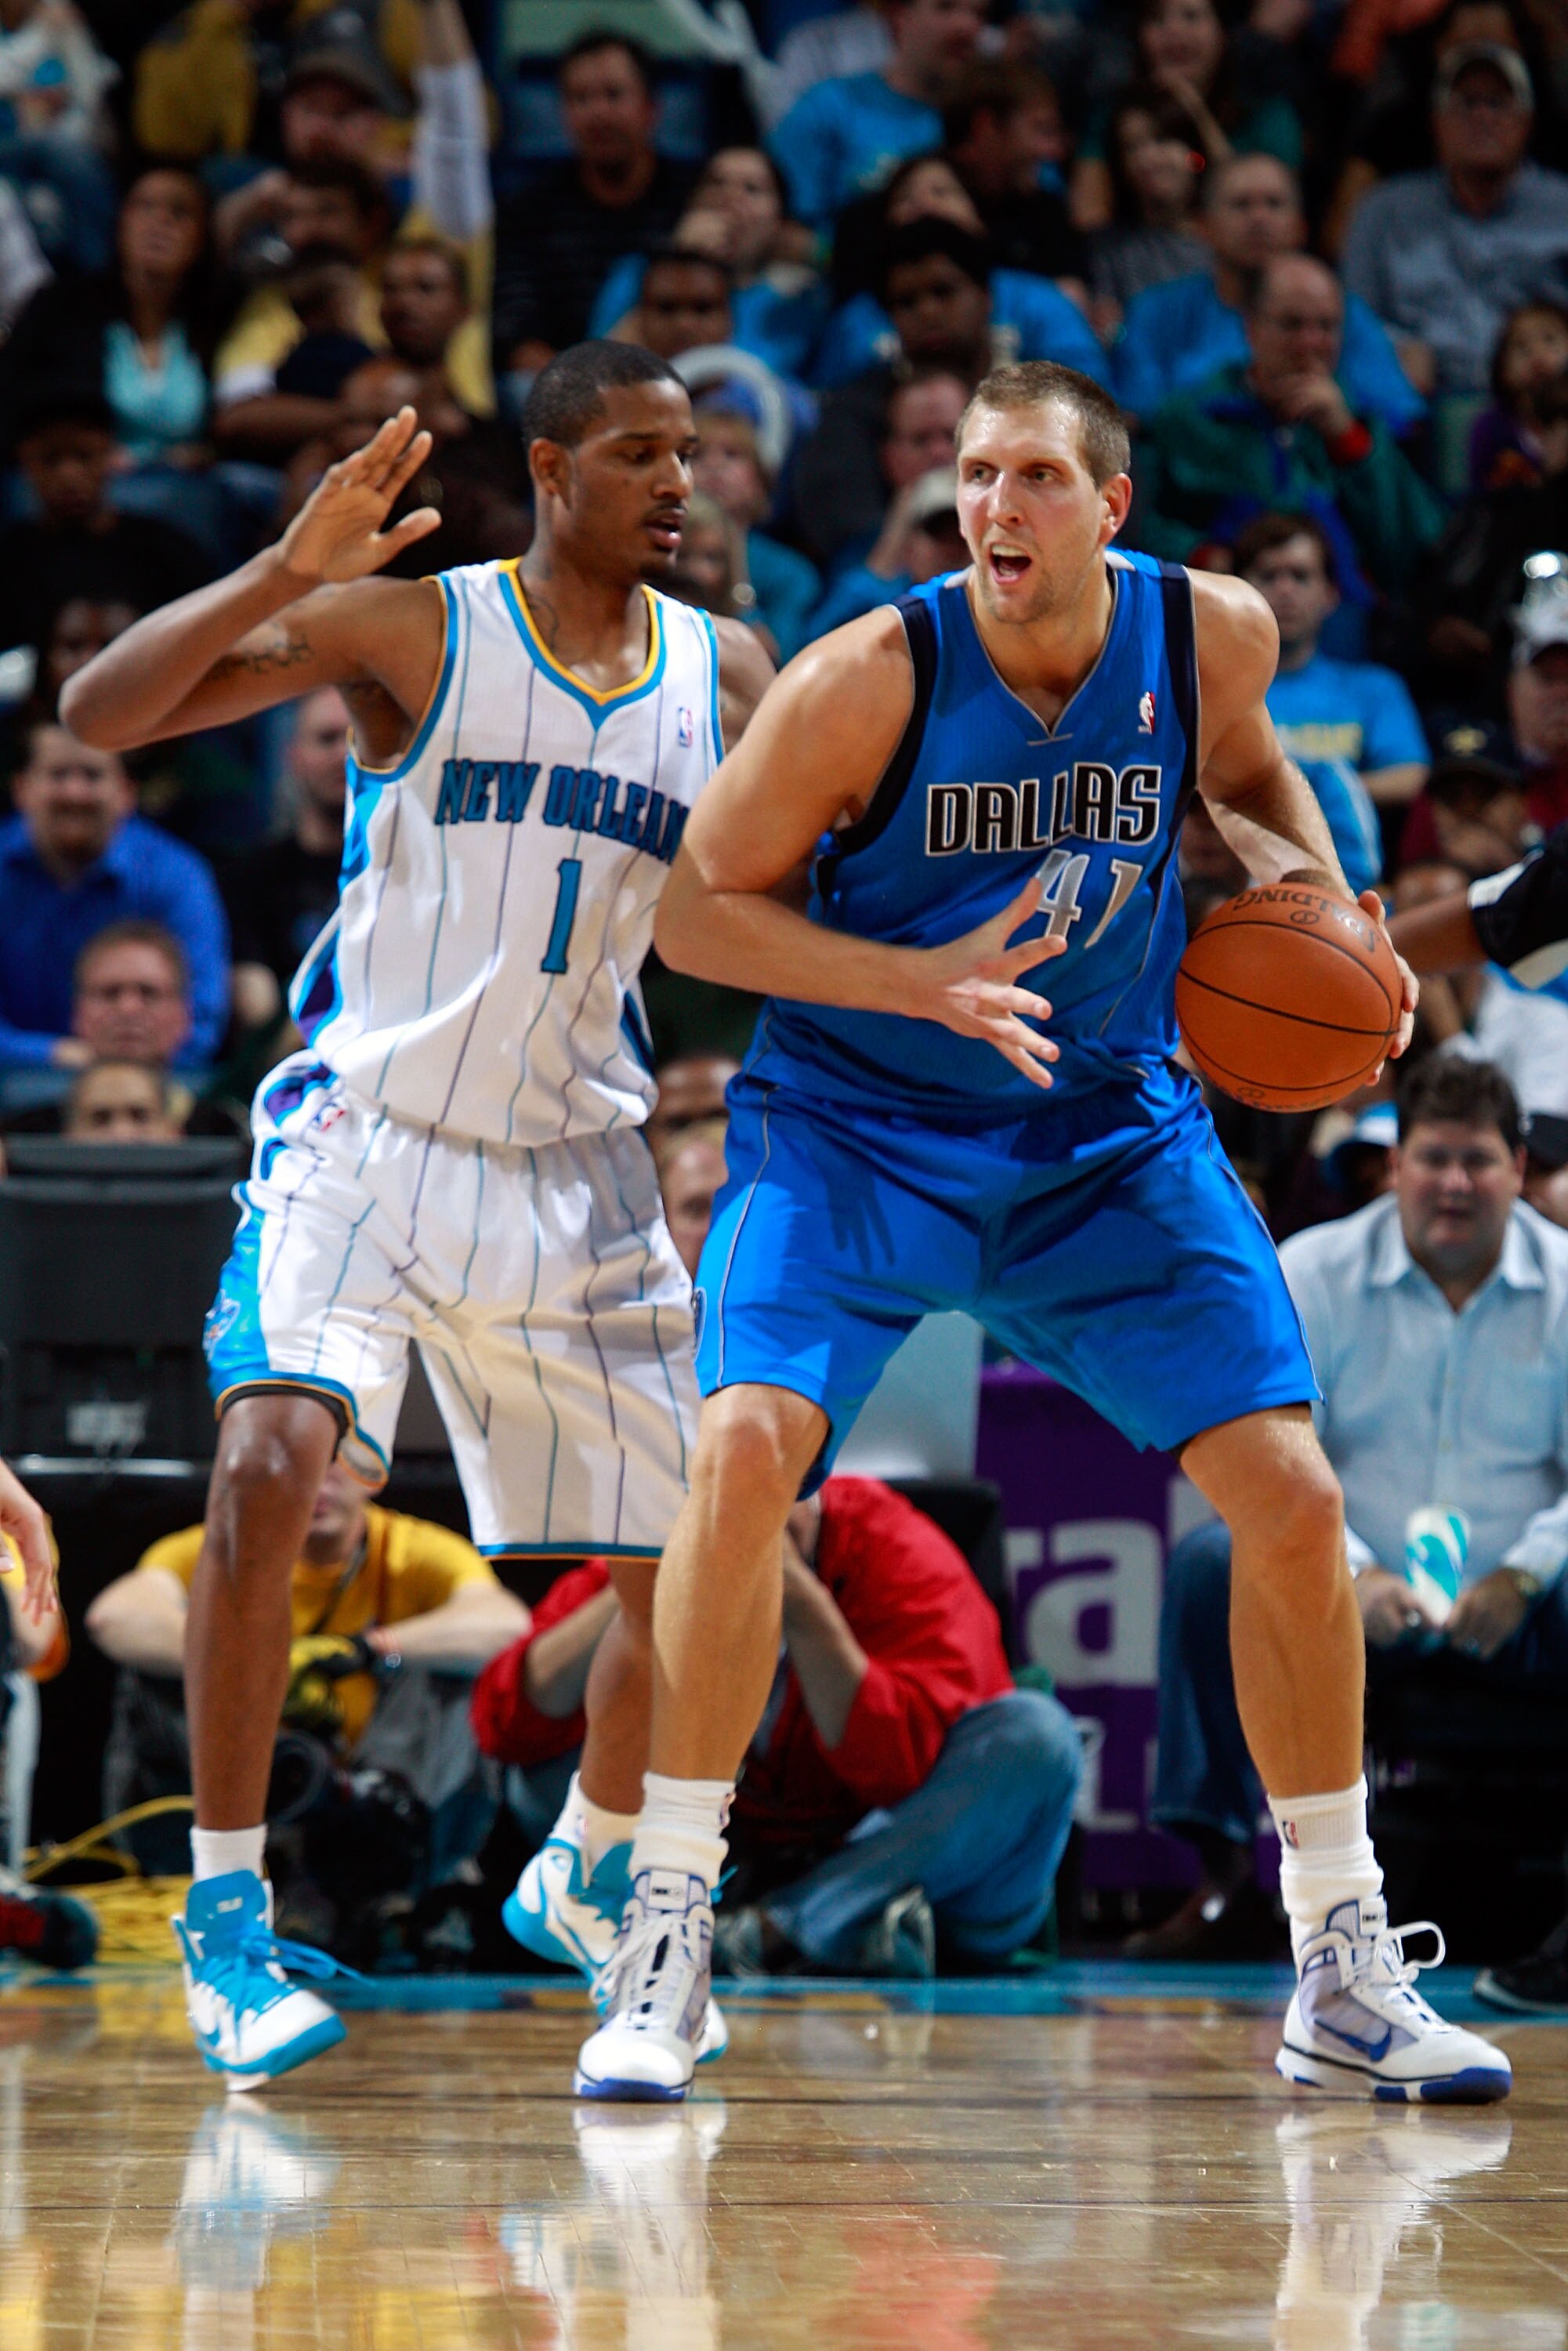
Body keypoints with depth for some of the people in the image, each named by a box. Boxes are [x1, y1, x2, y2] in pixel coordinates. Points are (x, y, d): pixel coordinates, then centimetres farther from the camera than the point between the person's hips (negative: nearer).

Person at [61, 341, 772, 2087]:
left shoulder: (723, 677, 4)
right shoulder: (411, 630, -8)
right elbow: (100, 712, -15)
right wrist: (283, 573, -27)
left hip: (577, 1172, 5)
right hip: (365, 1136, -4)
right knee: (273, 1455, -27)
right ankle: (224, 1917, -17)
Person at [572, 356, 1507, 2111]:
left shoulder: (1212, 633, -10)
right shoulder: (871, 678, -20)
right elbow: (694, 908, -13)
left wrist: (1318, 898, -6)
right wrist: (923, 983, -26)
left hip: (1107, 1137, 3)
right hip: (851, 1125, -3)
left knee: (1291, 1497, -5)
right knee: (747, 1446, -25)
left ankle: (1343, 1979, 9)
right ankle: (666, 1936, -11)